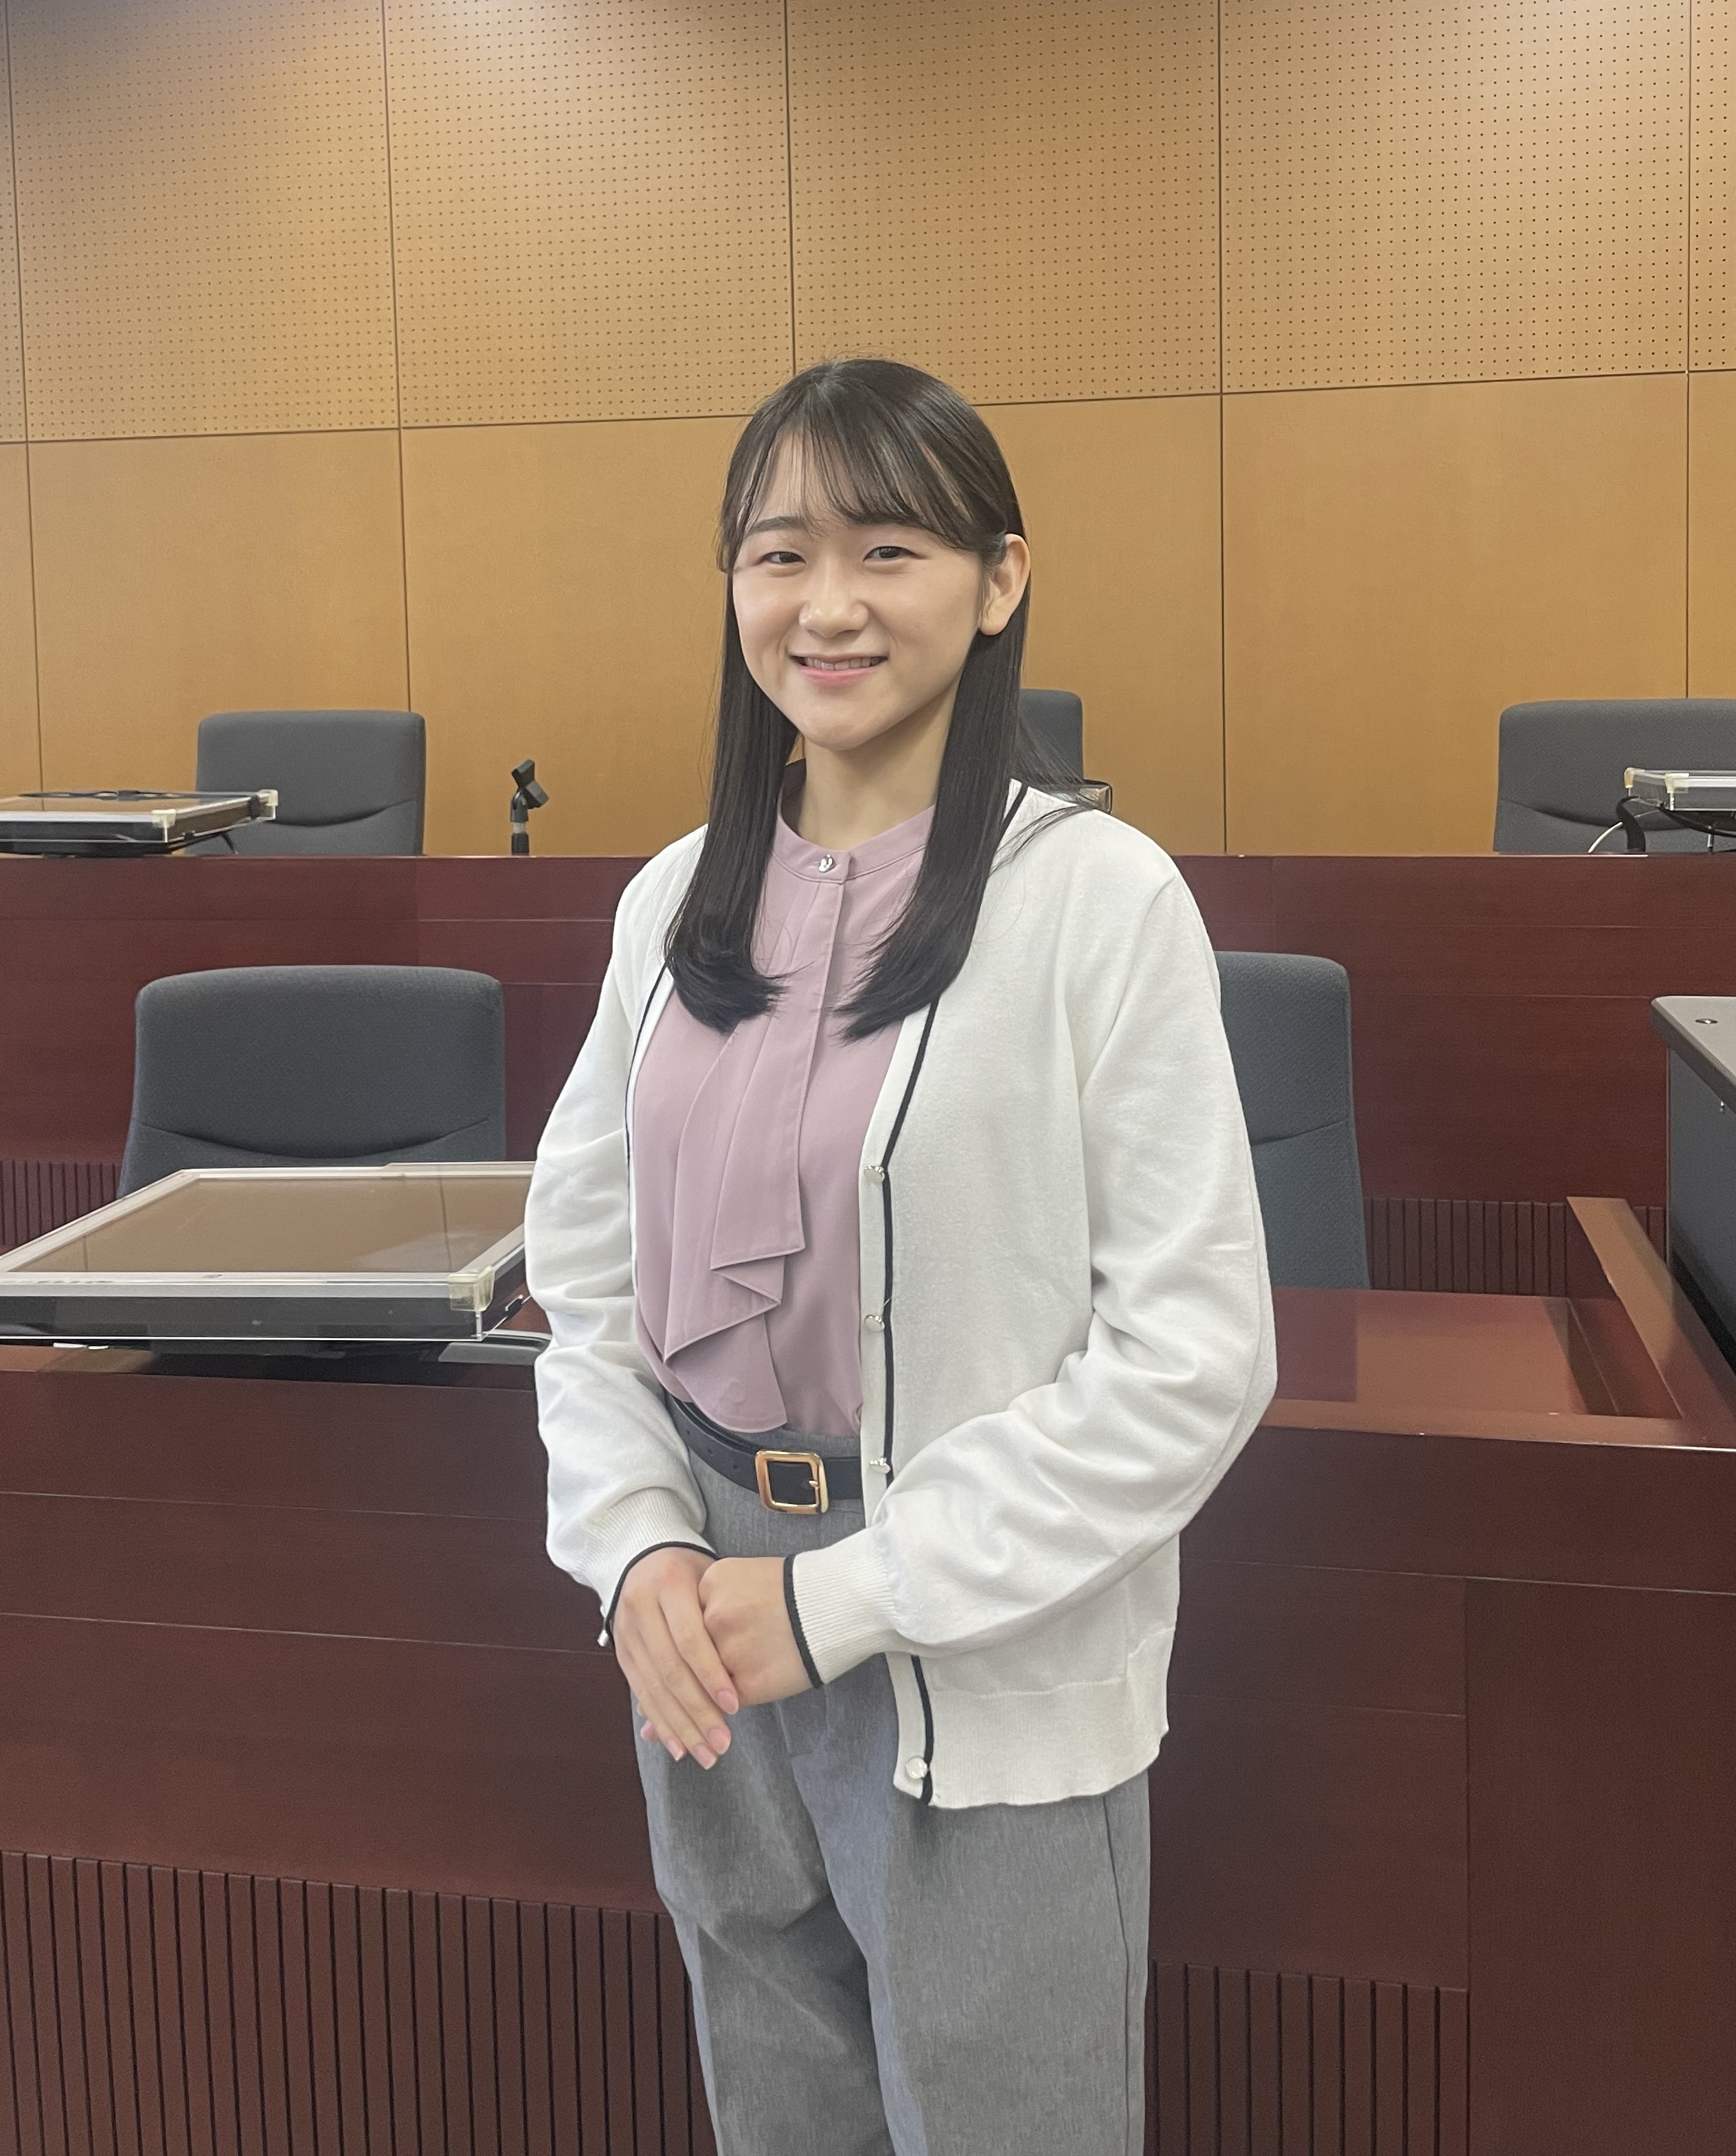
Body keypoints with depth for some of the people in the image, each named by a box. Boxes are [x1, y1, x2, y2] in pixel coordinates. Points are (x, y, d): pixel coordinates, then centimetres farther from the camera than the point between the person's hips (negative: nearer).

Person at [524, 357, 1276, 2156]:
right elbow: (585, 1268, 8)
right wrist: (636, 1548, -7)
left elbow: (1193, 1355, -15)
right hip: (702, 1652, 5)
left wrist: (852, 1594, -16)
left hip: (989, 1688, -5)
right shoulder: (676, 900, 2)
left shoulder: (1098, 897, -14)